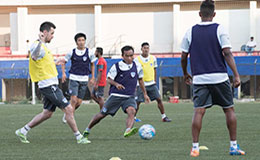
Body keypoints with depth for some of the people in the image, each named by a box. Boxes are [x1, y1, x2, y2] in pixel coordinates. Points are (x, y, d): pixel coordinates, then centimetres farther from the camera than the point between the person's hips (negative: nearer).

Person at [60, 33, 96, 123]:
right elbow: (63, 62, 10)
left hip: (84, 79, 2)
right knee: (74, 99, -16)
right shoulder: (72, 52, -1)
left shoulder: (89, 52, 0)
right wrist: (63, 73, -4)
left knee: (79, 102, 2)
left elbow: (92, 65, 12)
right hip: (74, 78, -2)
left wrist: (93, 78, 8)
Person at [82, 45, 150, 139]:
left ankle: (128, 131, -51)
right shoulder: (116, 67, -6)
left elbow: (140, 80, 17)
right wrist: (116, 84, -21)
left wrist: (145, 94, 20)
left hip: (129, 97, 2)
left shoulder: (137, 67, 3)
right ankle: (87, 130, 26)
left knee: (132, 111, -29)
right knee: (102, 114, 5)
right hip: (116, 95, -1)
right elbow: (109, 79, 0)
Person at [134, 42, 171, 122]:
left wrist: (154, 81, 10)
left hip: (151, 83, 3)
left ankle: (164, 117, 2)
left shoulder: (153, 58, 4)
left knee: (159, 99, -5)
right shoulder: (137, 59, -6)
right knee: (138, 101, -3)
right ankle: (133, 117, 14)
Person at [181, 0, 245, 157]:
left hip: (199, 79, 1)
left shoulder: (190, 32, 4)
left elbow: (184, 57, 7)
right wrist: (236, 75, -9)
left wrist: (185, 74, 24)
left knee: (199, 111, -1)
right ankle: (234, 146, 12)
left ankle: (195, 147, -7)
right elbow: (227, 53, -10)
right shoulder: (219, 29, -3)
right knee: (229, 109, 10)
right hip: (219, 77, -1)